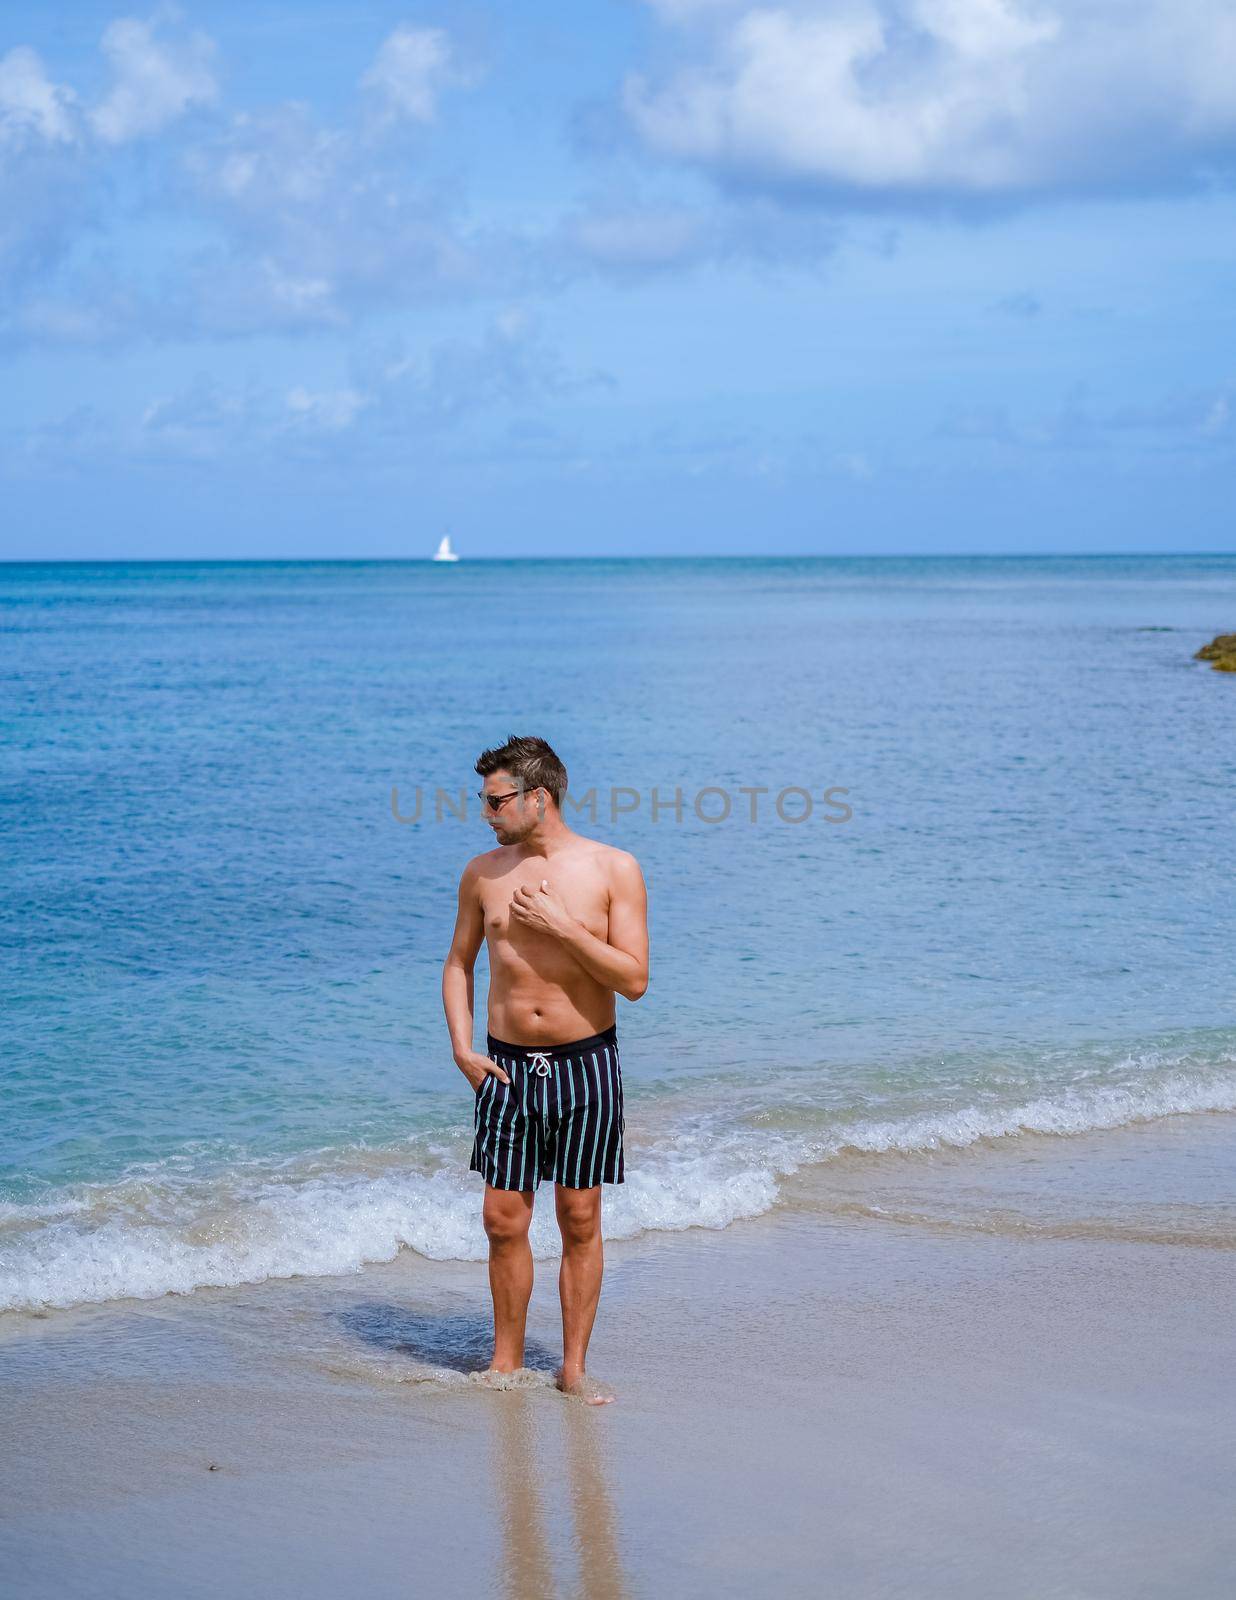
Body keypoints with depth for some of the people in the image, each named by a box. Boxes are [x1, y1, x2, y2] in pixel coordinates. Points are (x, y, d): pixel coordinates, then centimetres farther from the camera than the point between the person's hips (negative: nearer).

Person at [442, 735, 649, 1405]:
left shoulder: (613, 869, -6)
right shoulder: (483, 874, 3)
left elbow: (633, 979, -10)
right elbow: (458, 964, 15)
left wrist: (562, 925, -18)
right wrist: (462, 1049, 2)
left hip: (586, 1066, -2)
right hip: (507, 1067, 2)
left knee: (580, 1222, 5)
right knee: (503, 1222, 4)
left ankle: (573, 1368, 15)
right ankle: (506, 1362, 19)